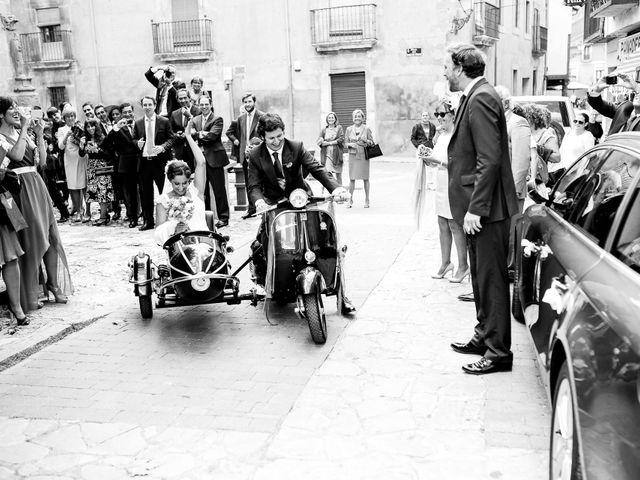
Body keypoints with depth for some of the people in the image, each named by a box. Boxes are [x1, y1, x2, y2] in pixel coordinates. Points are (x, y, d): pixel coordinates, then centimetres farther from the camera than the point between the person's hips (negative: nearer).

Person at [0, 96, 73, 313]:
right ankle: (29, 295, 10)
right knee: (30, 240, -2)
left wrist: (40, 134, 2)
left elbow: (42, 161, 10)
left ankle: (53, 283, 17)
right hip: (20, 188, -6)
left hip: (37, 186, 6)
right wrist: (24, 128, -15)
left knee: (51, 237, 5)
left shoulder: (23, 134, 14)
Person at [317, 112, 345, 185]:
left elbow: (341, 139, -5)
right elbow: (319, 142, 2)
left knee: (338, 174, 4)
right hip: (326, 154, 0)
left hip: (336, 154, 0)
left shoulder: (339, 128, 7)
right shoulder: (324, 129, 11)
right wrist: (332, 142, -10)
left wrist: (329, 142, -8)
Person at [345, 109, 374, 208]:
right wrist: (350, 144, -10)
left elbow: (372, 142, 6)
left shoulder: (366, 129, 2)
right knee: (352, 178, 0)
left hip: (364, 155, -1)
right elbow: (345, 143, 11)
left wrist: (368, 142, -15)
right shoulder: (349, 129, 7)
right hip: (353, 155, 1)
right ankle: (350, 199, 9)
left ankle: (367, 200, 10)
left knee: (365, 178, 2)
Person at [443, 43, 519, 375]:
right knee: (481, 276, 19)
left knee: (492, 279, -1)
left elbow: (489, 160, -23)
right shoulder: (474, 97, 13)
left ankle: (498, 351, 10)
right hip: (477, 206, 10)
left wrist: (475, 209, -23)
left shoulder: (480, 100, -17)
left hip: (486, 209, -10)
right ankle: (484, 336, 33)